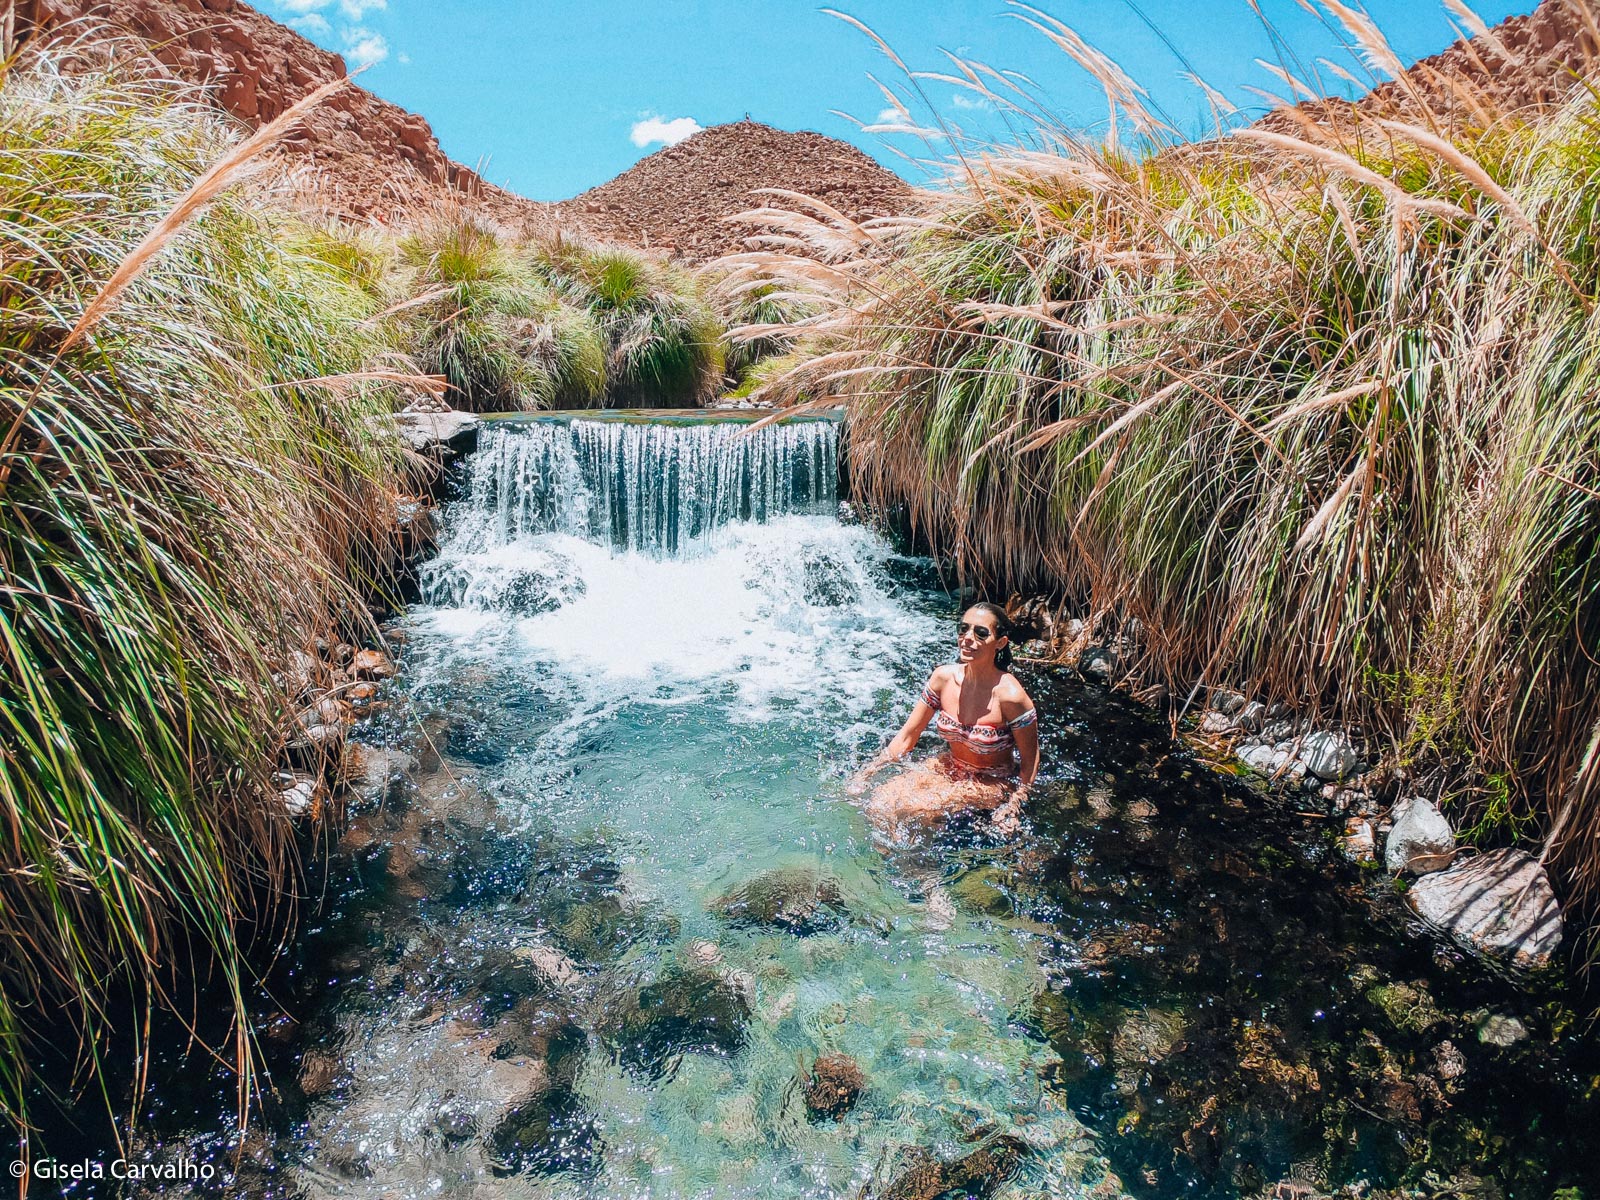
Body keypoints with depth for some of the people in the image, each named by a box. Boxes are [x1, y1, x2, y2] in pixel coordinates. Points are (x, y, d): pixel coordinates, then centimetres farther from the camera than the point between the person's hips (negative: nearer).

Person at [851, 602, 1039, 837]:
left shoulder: (1010, 696, -26)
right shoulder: (944, 678, -12)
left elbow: (1030, 760, -12)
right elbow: (907, 735, -4)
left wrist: (1013, 805, -20)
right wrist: (867, 773, -9)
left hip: (993, 783, -5)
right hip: (949, 768, 5)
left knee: (909, 809, -23)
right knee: (877, 806, -12)